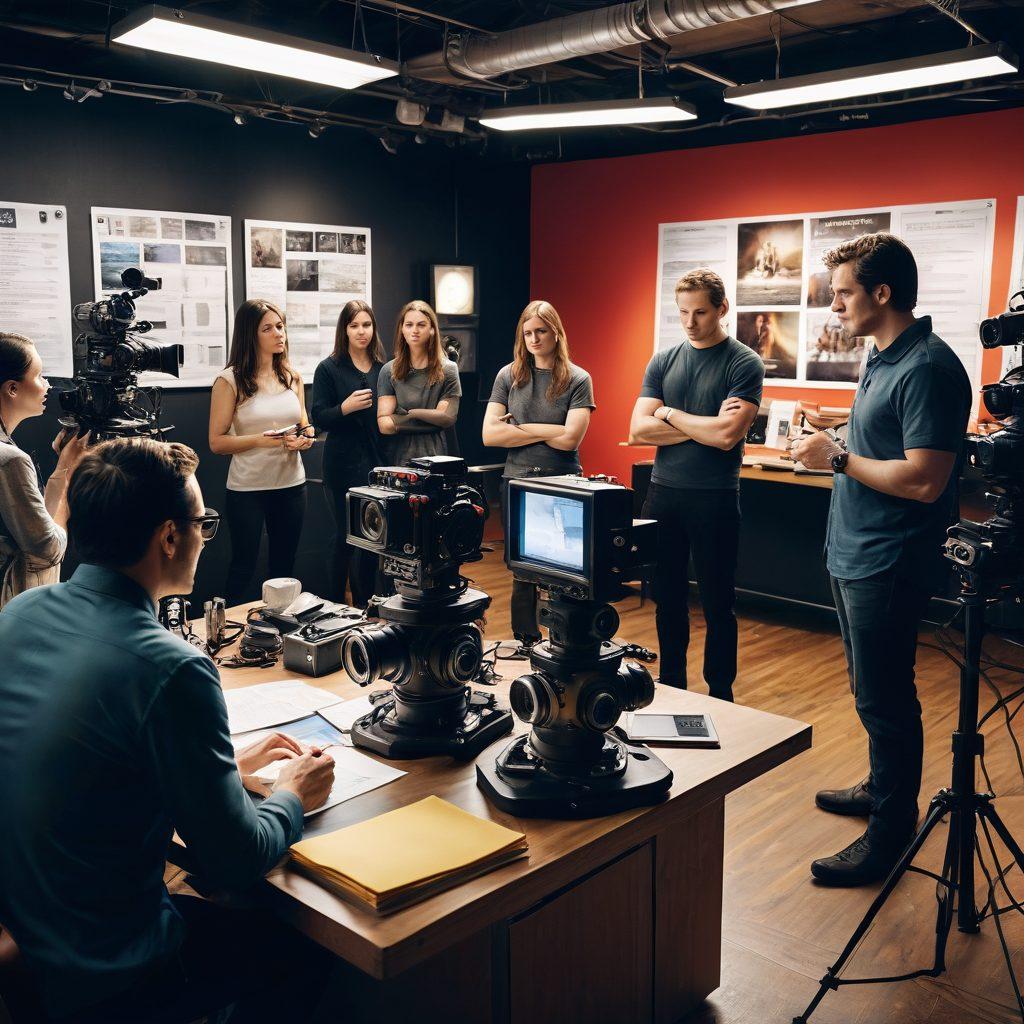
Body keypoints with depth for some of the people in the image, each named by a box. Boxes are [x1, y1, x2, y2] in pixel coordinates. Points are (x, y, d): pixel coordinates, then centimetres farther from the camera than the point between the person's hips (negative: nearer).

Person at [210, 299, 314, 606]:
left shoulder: (292, 376, 8)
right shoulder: (230, 380, -8)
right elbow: (216, 442, -9)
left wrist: (305, 439, -5)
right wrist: (259, 440, -22)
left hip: (291, 485, 5)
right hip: (247, 488, -5)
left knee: (284, 568, 14)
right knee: (243, 568, 6)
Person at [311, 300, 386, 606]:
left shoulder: (383, 369, 10)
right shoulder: (329, 369, -1)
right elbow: (319, 419, -5)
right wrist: (346, 407, -22)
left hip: (378, 462, 4)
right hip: (345, 464, -4)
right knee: (349, 536, 0)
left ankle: (365, 605, 21)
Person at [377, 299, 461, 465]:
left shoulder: (447, 369, 4)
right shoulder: (389, 371, 6)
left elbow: (448, 418, -4)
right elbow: (385, 425, -3)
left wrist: (412, 412, -2)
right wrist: (431, 420, -5)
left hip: (436, 457, 0)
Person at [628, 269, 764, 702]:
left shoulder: (744, 364, -6)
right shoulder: (663, 360, 8)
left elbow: (726, 435, -19)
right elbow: (639, 430, -3)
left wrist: (669, 413, -6)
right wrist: (703, 425, -11)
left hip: (714, 498, -4)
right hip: (663, 493, 4)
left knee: (717, 603, 6)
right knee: (667, 597, 14)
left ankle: (720, 696, 20)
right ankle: (670, 686, 29)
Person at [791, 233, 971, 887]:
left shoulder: (927, 368, -20)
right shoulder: (884, 360, 11)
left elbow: (924, 480, -26)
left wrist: (838, 459, -19)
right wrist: (836, 449, 8)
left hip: (888, 566, -10)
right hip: (856, 557, 10)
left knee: (884, 701, 1)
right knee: (872, 691, 22)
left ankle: (890, 832, 15)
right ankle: (883, 788, 40)